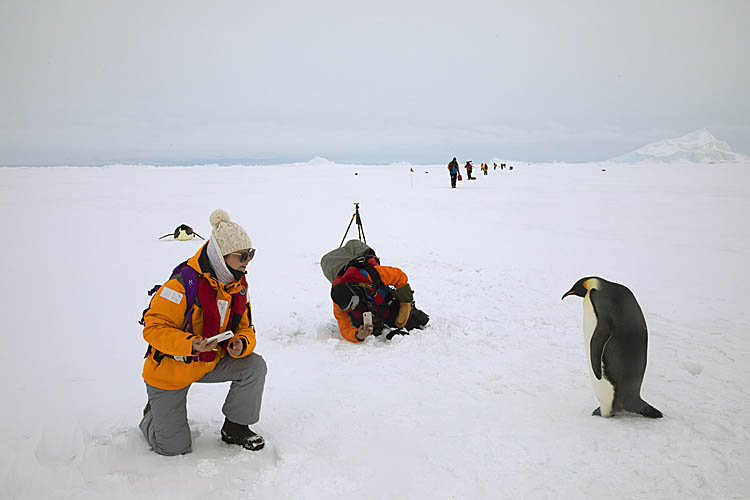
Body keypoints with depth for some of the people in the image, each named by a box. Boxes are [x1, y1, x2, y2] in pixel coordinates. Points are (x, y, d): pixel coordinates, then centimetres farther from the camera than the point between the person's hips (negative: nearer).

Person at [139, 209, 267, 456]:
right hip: (170, 370, -5)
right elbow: (154, 327, -26)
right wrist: (191, 345, -42)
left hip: (211, 362, 6)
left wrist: (241, 344, -22)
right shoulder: (184, 284, -28)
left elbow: (244, 328, 2)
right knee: (174, 448, -2)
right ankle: (153, 414, 33)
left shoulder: (238, 286, -4)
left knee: (254, 366, -17)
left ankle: (235, 427, 5)